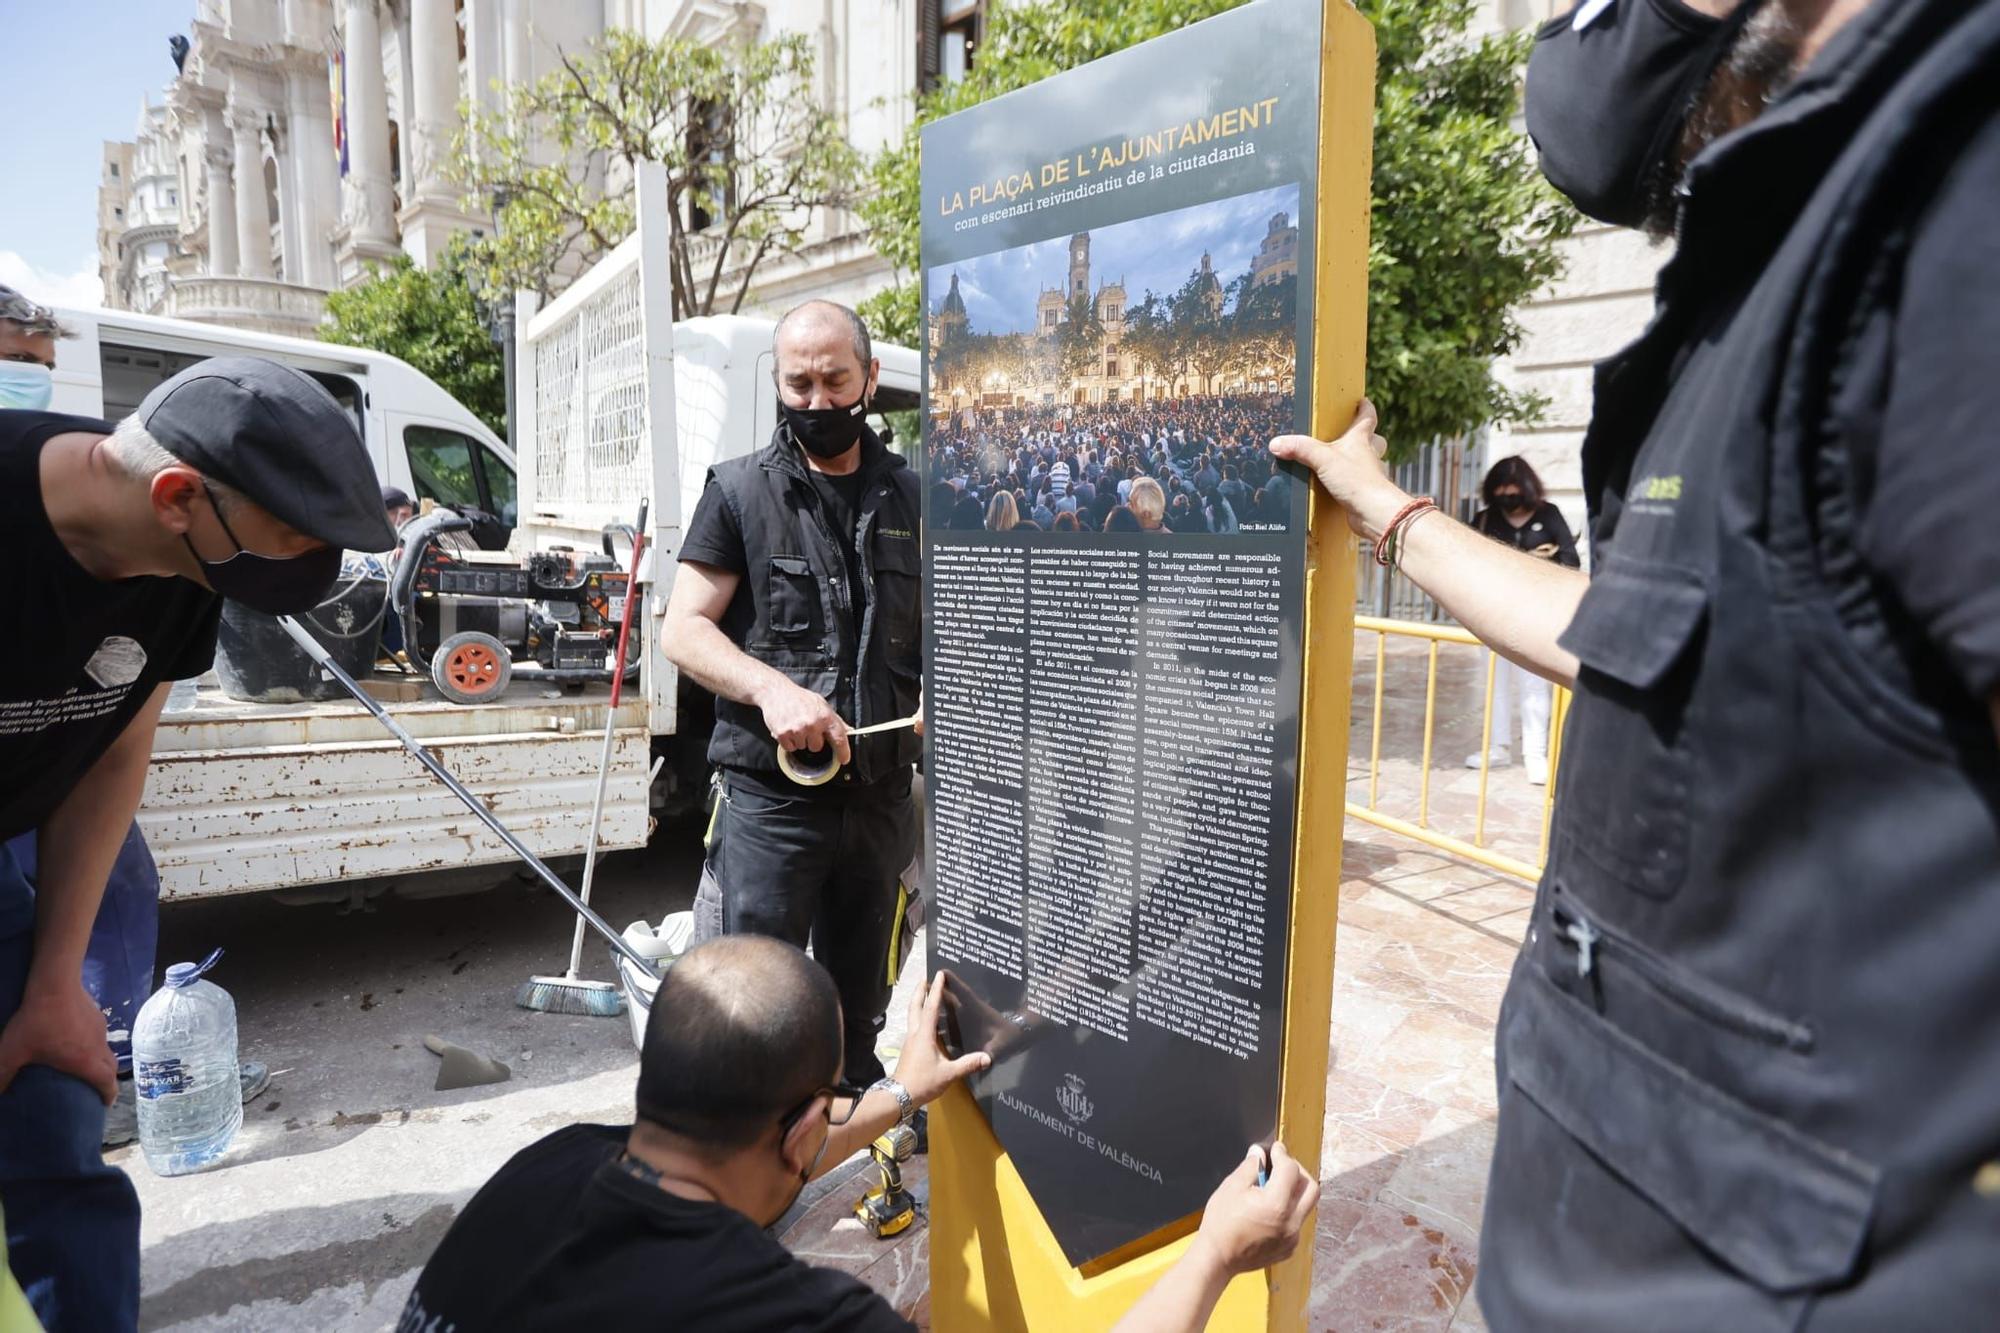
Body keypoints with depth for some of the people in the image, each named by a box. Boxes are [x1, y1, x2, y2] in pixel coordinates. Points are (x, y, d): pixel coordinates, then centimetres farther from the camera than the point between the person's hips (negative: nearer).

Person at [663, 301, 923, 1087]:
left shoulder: (909, 498, 9)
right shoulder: (740, 490, 1)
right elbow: (685, 629, -5)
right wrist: (772, 687, -23)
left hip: (881, 795, 4)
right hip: (770, 795, -3)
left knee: (858, 1013, 19)